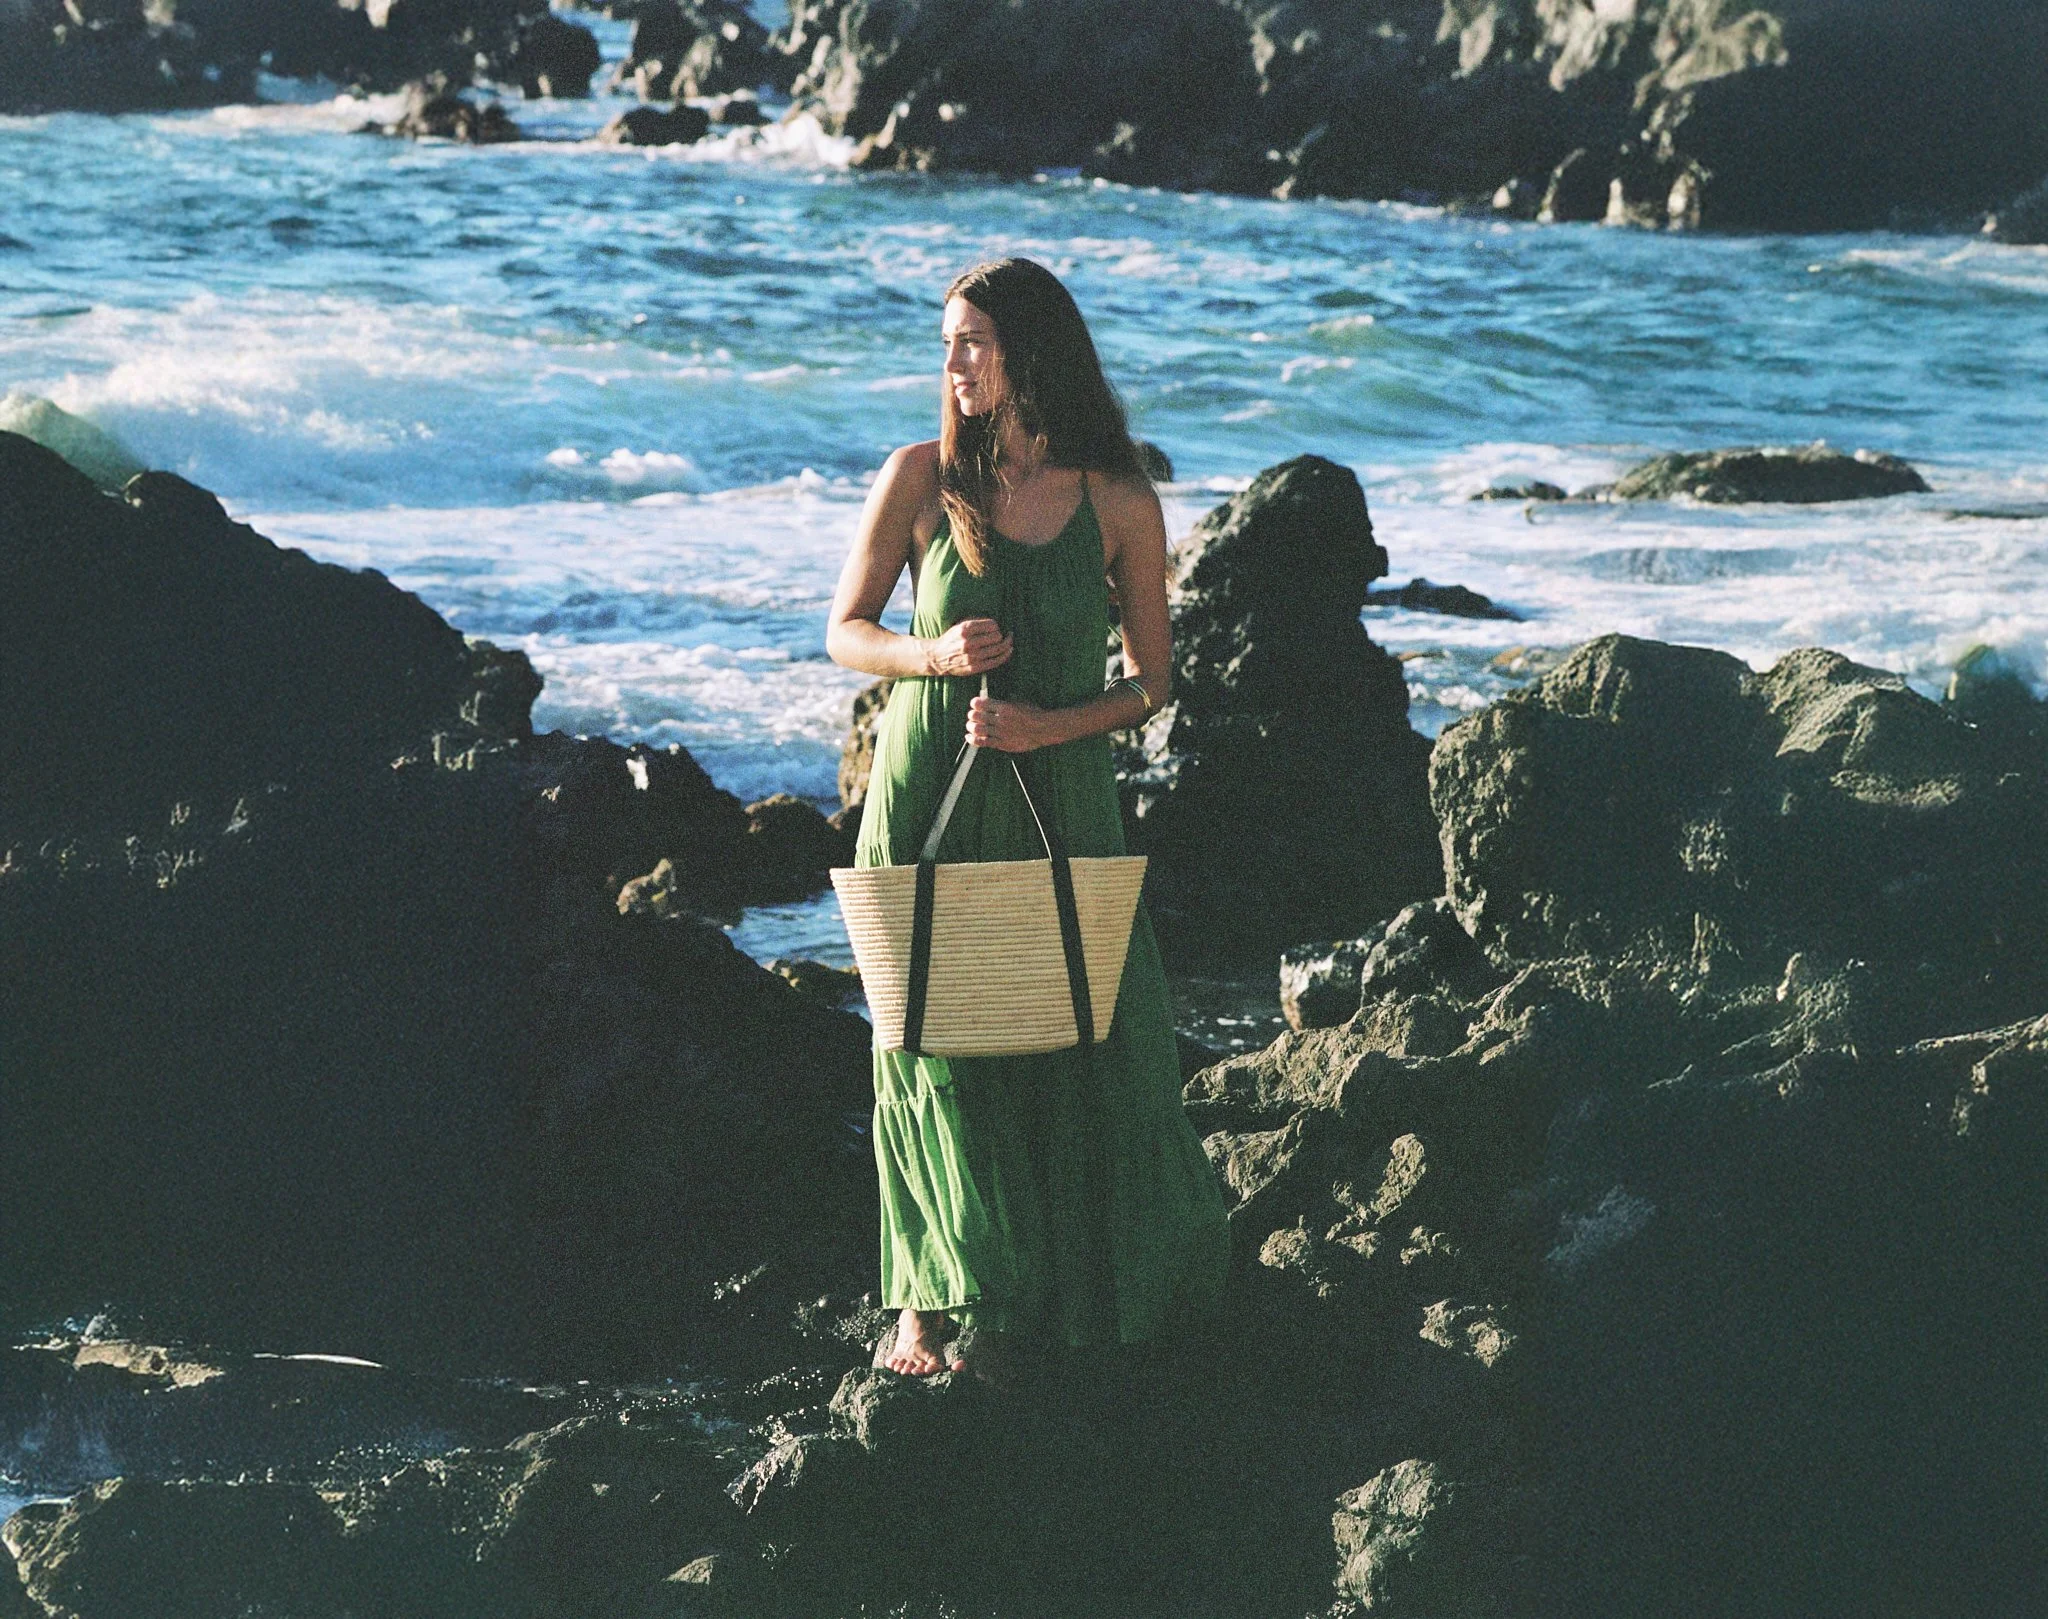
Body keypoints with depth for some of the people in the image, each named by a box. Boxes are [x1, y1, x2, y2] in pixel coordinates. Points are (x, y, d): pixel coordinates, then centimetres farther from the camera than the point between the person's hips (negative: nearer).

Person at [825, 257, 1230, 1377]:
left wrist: (1051, 724, -13)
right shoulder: (921, 478, -1)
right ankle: (934, 1298, 13)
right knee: (934, 1042, 3)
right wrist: (937, 654, -14)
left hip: (1060, 797, 0)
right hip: (926, 792, 0)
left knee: (1086, 1046, 1)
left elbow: (1150, 679, 4)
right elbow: (845, 632, 6)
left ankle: (1093, 1287, 21)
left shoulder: (1118, 503, -2)